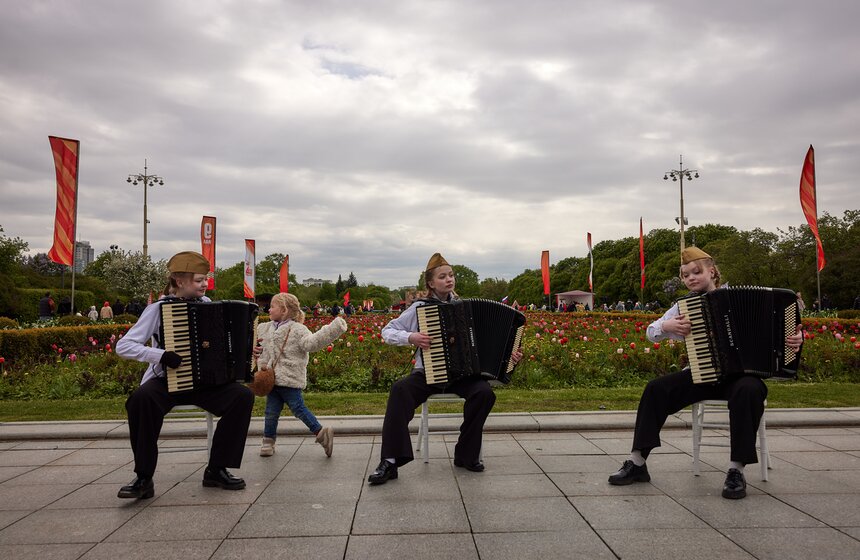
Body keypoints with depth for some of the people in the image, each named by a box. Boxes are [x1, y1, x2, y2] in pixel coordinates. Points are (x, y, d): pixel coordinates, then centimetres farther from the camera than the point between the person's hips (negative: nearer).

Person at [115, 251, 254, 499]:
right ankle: (144, 478, -20)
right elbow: (123, 346, -12)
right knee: (141, 398, -36)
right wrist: (161, 355, -26)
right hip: (166, 380, -3)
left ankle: (217, 469, -8)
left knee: (243, 396, -20)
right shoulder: (158, 308, -7)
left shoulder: (206, 304, 5)